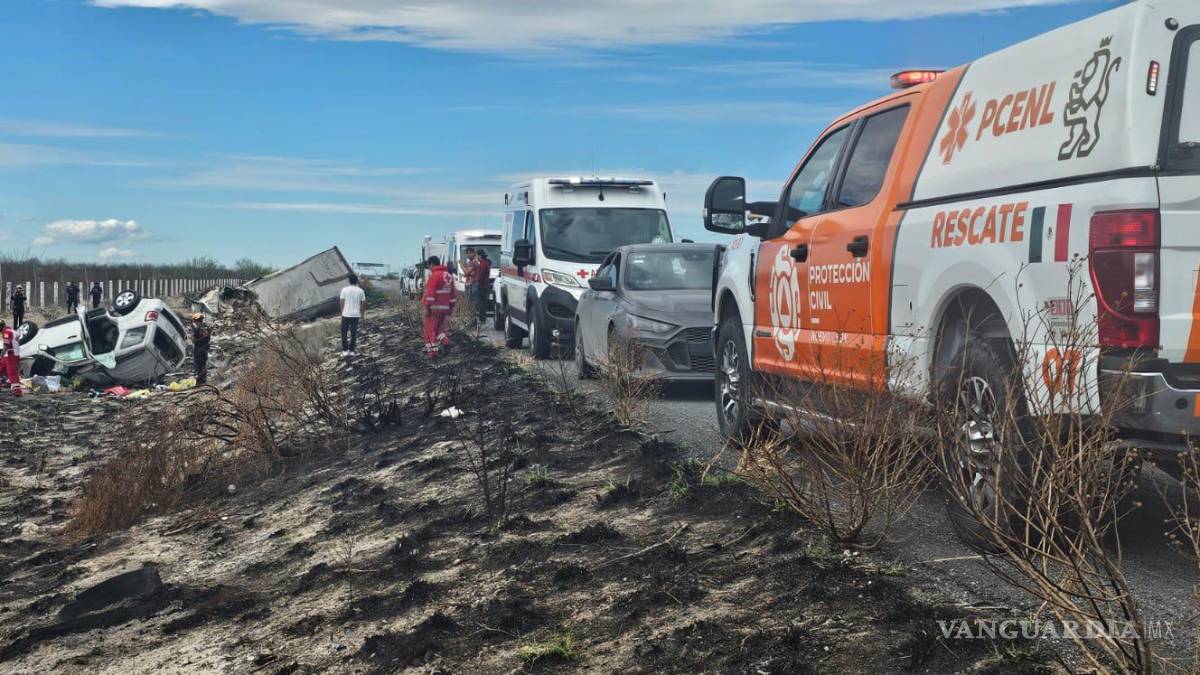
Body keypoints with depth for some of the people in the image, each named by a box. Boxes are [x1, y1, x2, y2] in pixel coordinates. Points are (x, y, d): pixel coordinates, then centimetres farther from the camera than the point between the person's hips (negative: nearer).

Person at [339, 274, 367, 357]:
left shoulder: (345, 290, -8)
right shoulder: (361, 291, -2)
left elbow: (342, 302, -4)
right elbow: (363, 303, 2)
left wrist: (342, 312, 10)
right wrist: (361, 313, 15)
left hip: (346, 315, -2)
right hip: (356, 315, 2)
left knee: (344, 332, 9)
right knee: (354, 333, 10)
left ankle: (345, 350, 6)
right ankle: (352, 350, 14)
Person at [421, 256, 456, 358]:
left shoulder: (434, 275, -14)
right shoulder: (448, 275, 12)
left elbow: (430, 293, -20)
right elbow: (452, 293, 16)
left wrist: (427, 307, -18)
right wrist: (451, 307, 21)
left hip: (434, 307, -8)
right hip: (445, 307, 8)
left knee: (430, 329, 0)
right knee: (440, 327, 19)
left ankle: (433, 352, -1)